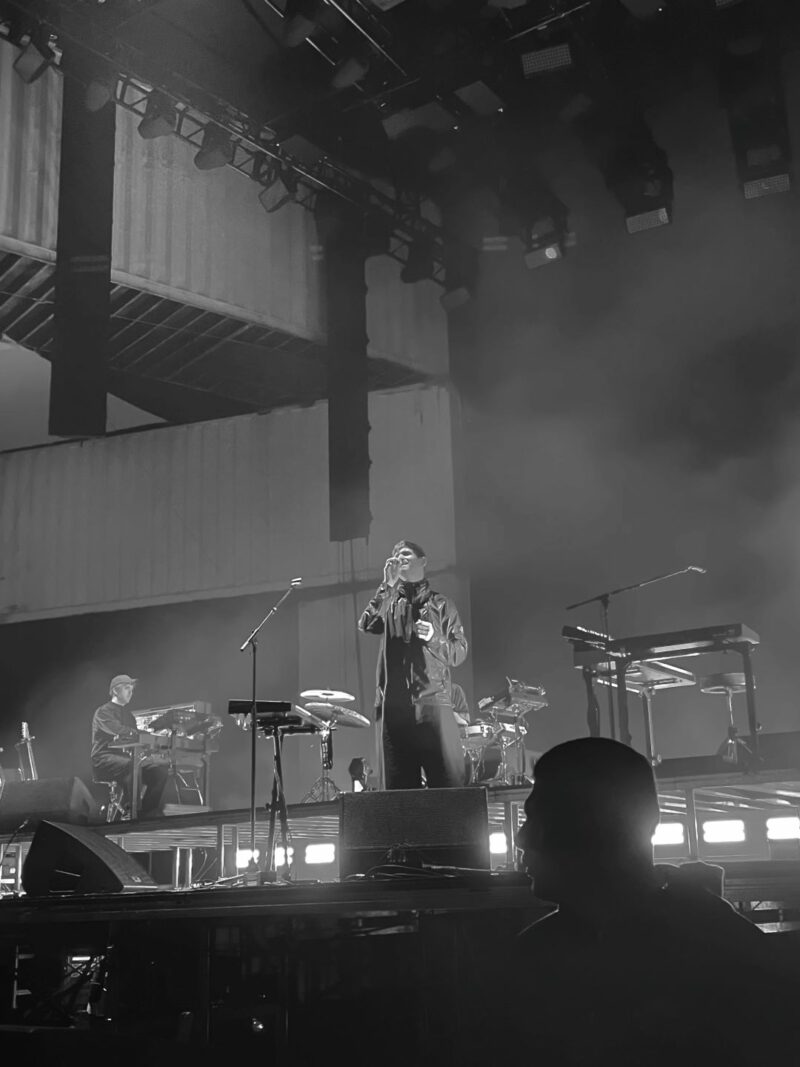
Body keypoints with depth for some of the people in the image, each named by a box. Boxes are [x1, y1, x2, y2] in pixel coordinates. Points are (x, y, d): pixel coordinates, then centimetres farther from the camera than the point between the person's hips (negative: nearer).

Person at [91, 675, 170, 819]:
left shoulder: (128, 715, 24)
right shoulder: (103, 712, -2)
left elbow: (135, 740, 17)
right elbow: (119, 731, -20)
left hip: (125, 757, 8)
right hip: (104, 760, -8)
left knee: (161, 767, -15)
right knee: (132, 765, -39)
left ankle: (150, 812, -10)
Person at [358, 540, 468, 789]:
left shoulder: (440, 604, 13)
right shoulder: (388, 604, 17)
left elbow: (459, 653, 10)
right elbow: (366, 625, -3)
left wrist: (433, 638, -9)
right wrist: (387, 585, -6)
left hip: (433, 703, -2)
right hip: (395, 706, 2)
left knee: (449, 784, -8)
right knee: (399, 788, 0)